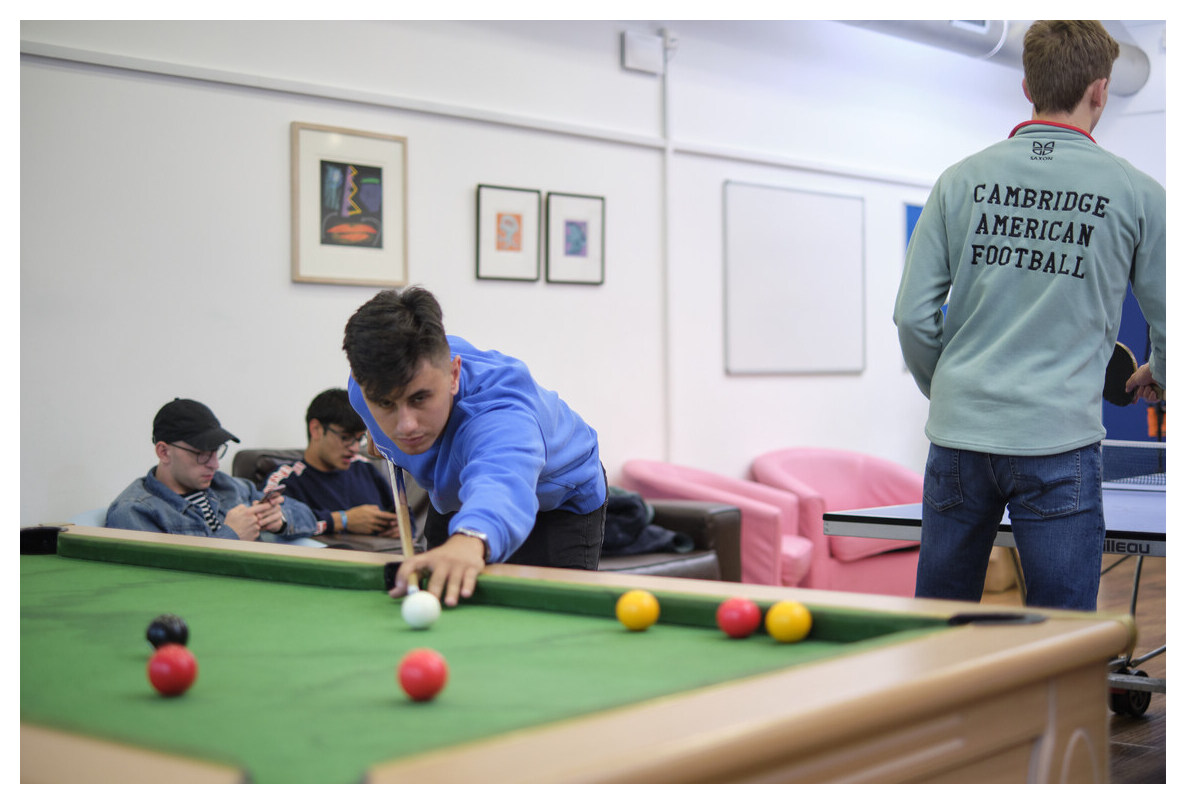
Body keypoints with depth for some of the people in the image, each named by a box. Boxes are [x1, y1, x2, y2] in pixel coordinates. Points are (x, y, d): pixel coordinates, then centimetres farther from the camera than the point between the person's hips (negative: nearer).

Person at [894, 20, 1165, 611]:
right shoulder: (1135, 194, -1)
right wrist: (1157, 375, 29)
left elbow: (914, 315, 2)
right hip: (1058, 441, -3)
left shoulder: (960, 181, 4)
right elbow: (1169, 322, 6)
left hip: (958, 434, 3)